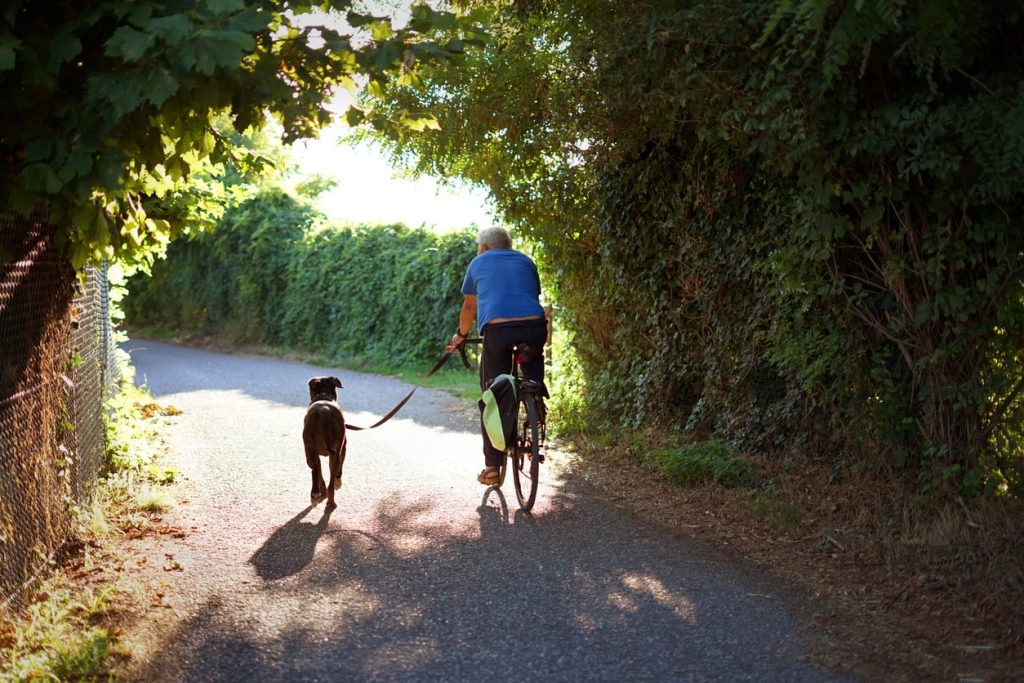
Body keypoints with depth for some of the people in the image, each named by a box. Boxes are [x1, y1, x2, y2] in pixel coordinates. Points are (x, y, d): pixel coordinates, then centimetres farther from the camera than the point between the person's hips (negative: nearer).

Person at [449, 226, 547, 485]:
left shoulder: (478, 263, 21)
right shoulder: (526, 261, 26)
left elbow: (469, 307, 27)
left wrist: (461, 335, 44)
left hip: (497, 330, -1)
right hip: (534, 326, 2)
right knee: (533, 367, 26)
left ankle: (492, 466, 7)